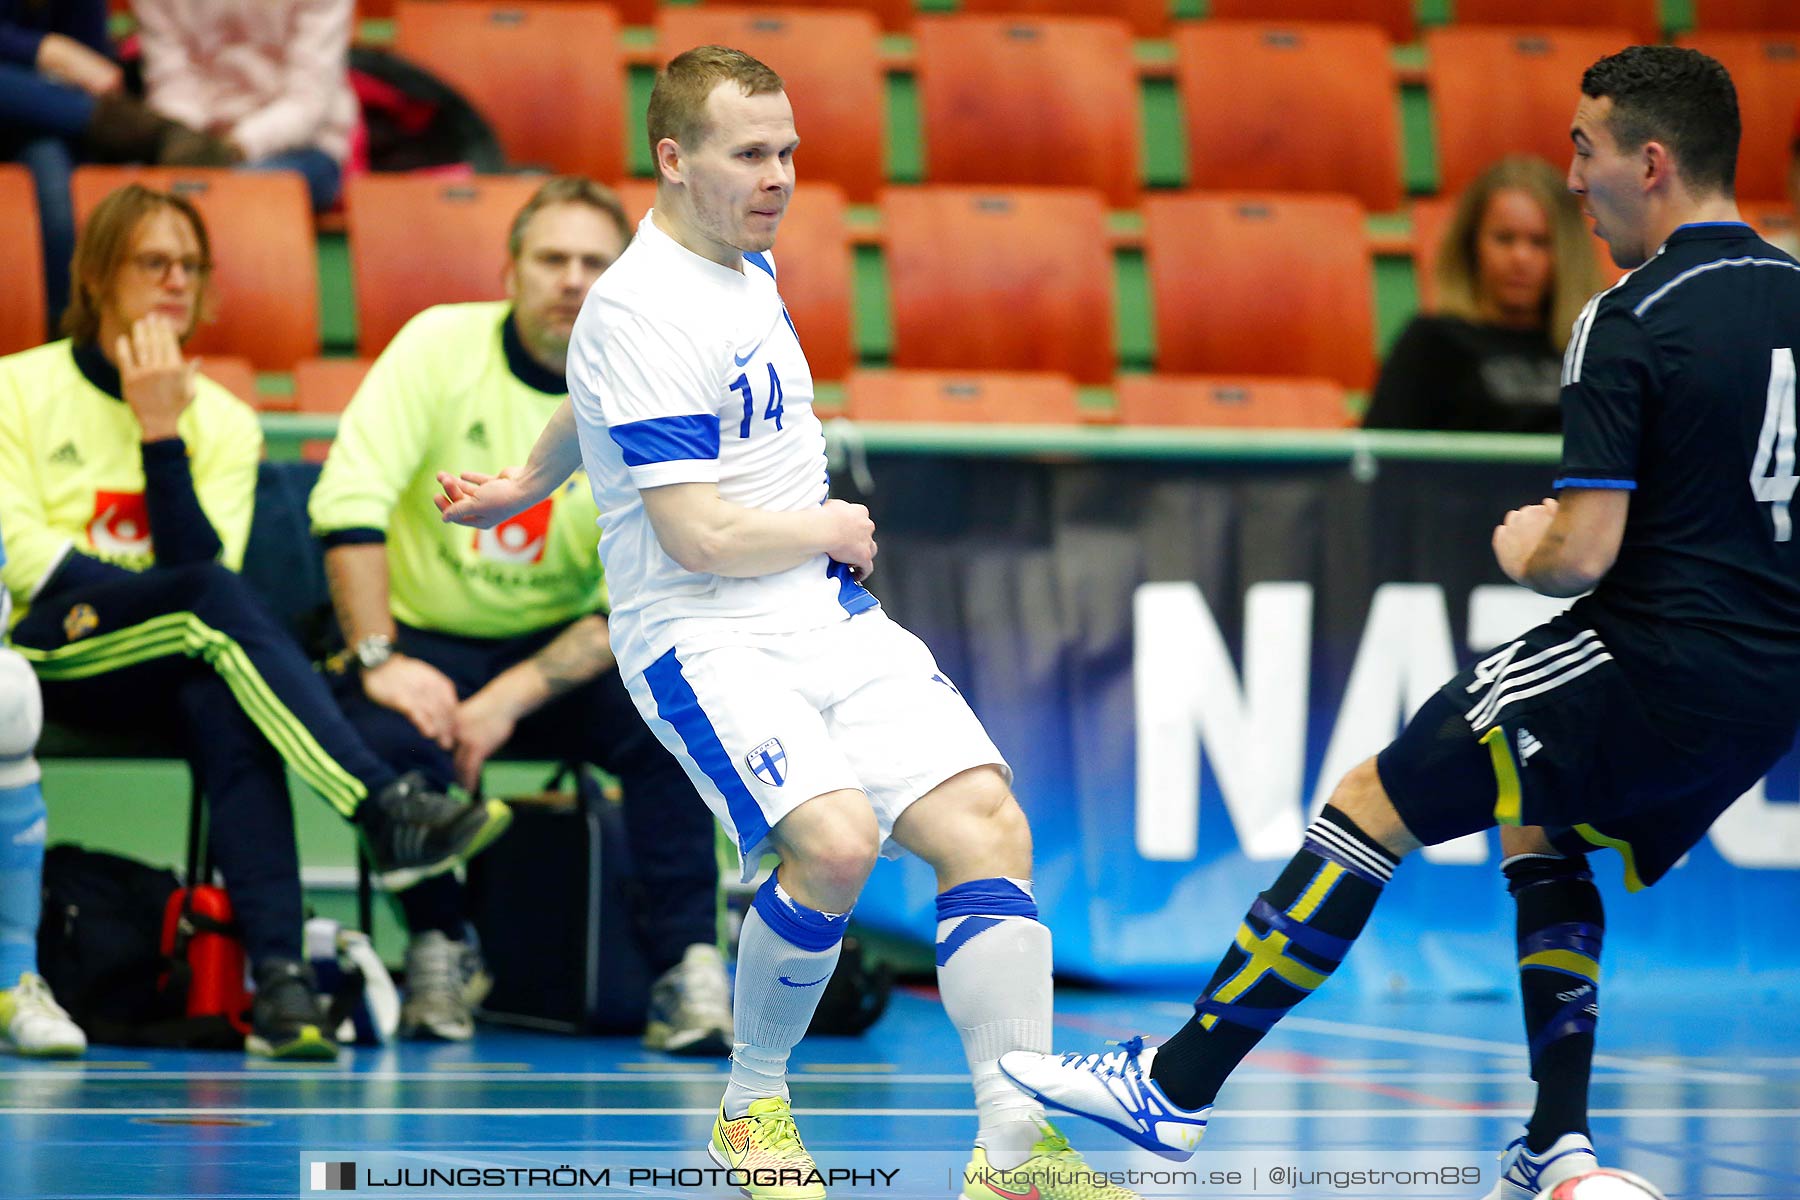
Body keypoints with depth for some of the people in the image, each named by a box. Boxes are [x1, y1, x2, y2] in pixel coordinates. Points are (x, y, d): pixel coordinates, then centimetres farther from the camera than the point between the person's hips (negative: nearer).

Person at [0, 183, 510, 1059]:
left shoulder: (223, 421, 12)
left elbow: (202, 563, -3)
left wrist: (161, 436, -12)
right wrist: (167, 598, -14)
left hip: (160, 673, 3)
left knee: (220, 702, -36)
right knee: (212, 599, -34)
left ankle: (278, 977, -48)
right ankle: (390, 811, -46)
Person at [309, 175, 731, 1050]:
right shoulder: (442, 346, -8)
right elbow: (349, 502, -15)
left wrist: (511, 699, -24)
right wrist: (379, 662, -25)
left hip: (565, 650, 1)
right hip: (427, 640, -1)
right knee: (392, 740, -33)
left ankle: (689, 967, -22)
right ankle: (439, 950, -5)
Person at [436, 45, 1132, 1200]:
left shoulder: (747, 262, 13)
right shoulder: (647, 313, -16)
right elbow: (697, 534, -20)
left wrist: (528, 484, 43)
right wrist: (834, 530, -3)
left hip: (834, 619, 8)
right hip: (705, 637, -8)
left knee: (987, 823, -9)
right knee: (833, 840, -29)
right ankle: (754, 1103, -4)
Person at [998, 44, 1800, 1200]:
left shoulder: (1631, 323, -14)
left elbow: (1584, 552, -19)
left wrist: (1527, 549, 5)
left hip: (1654, 660, -8)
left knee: (1369, 808, 2)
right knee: (1538, 831, 28)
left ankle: (1176, 1088, 3)